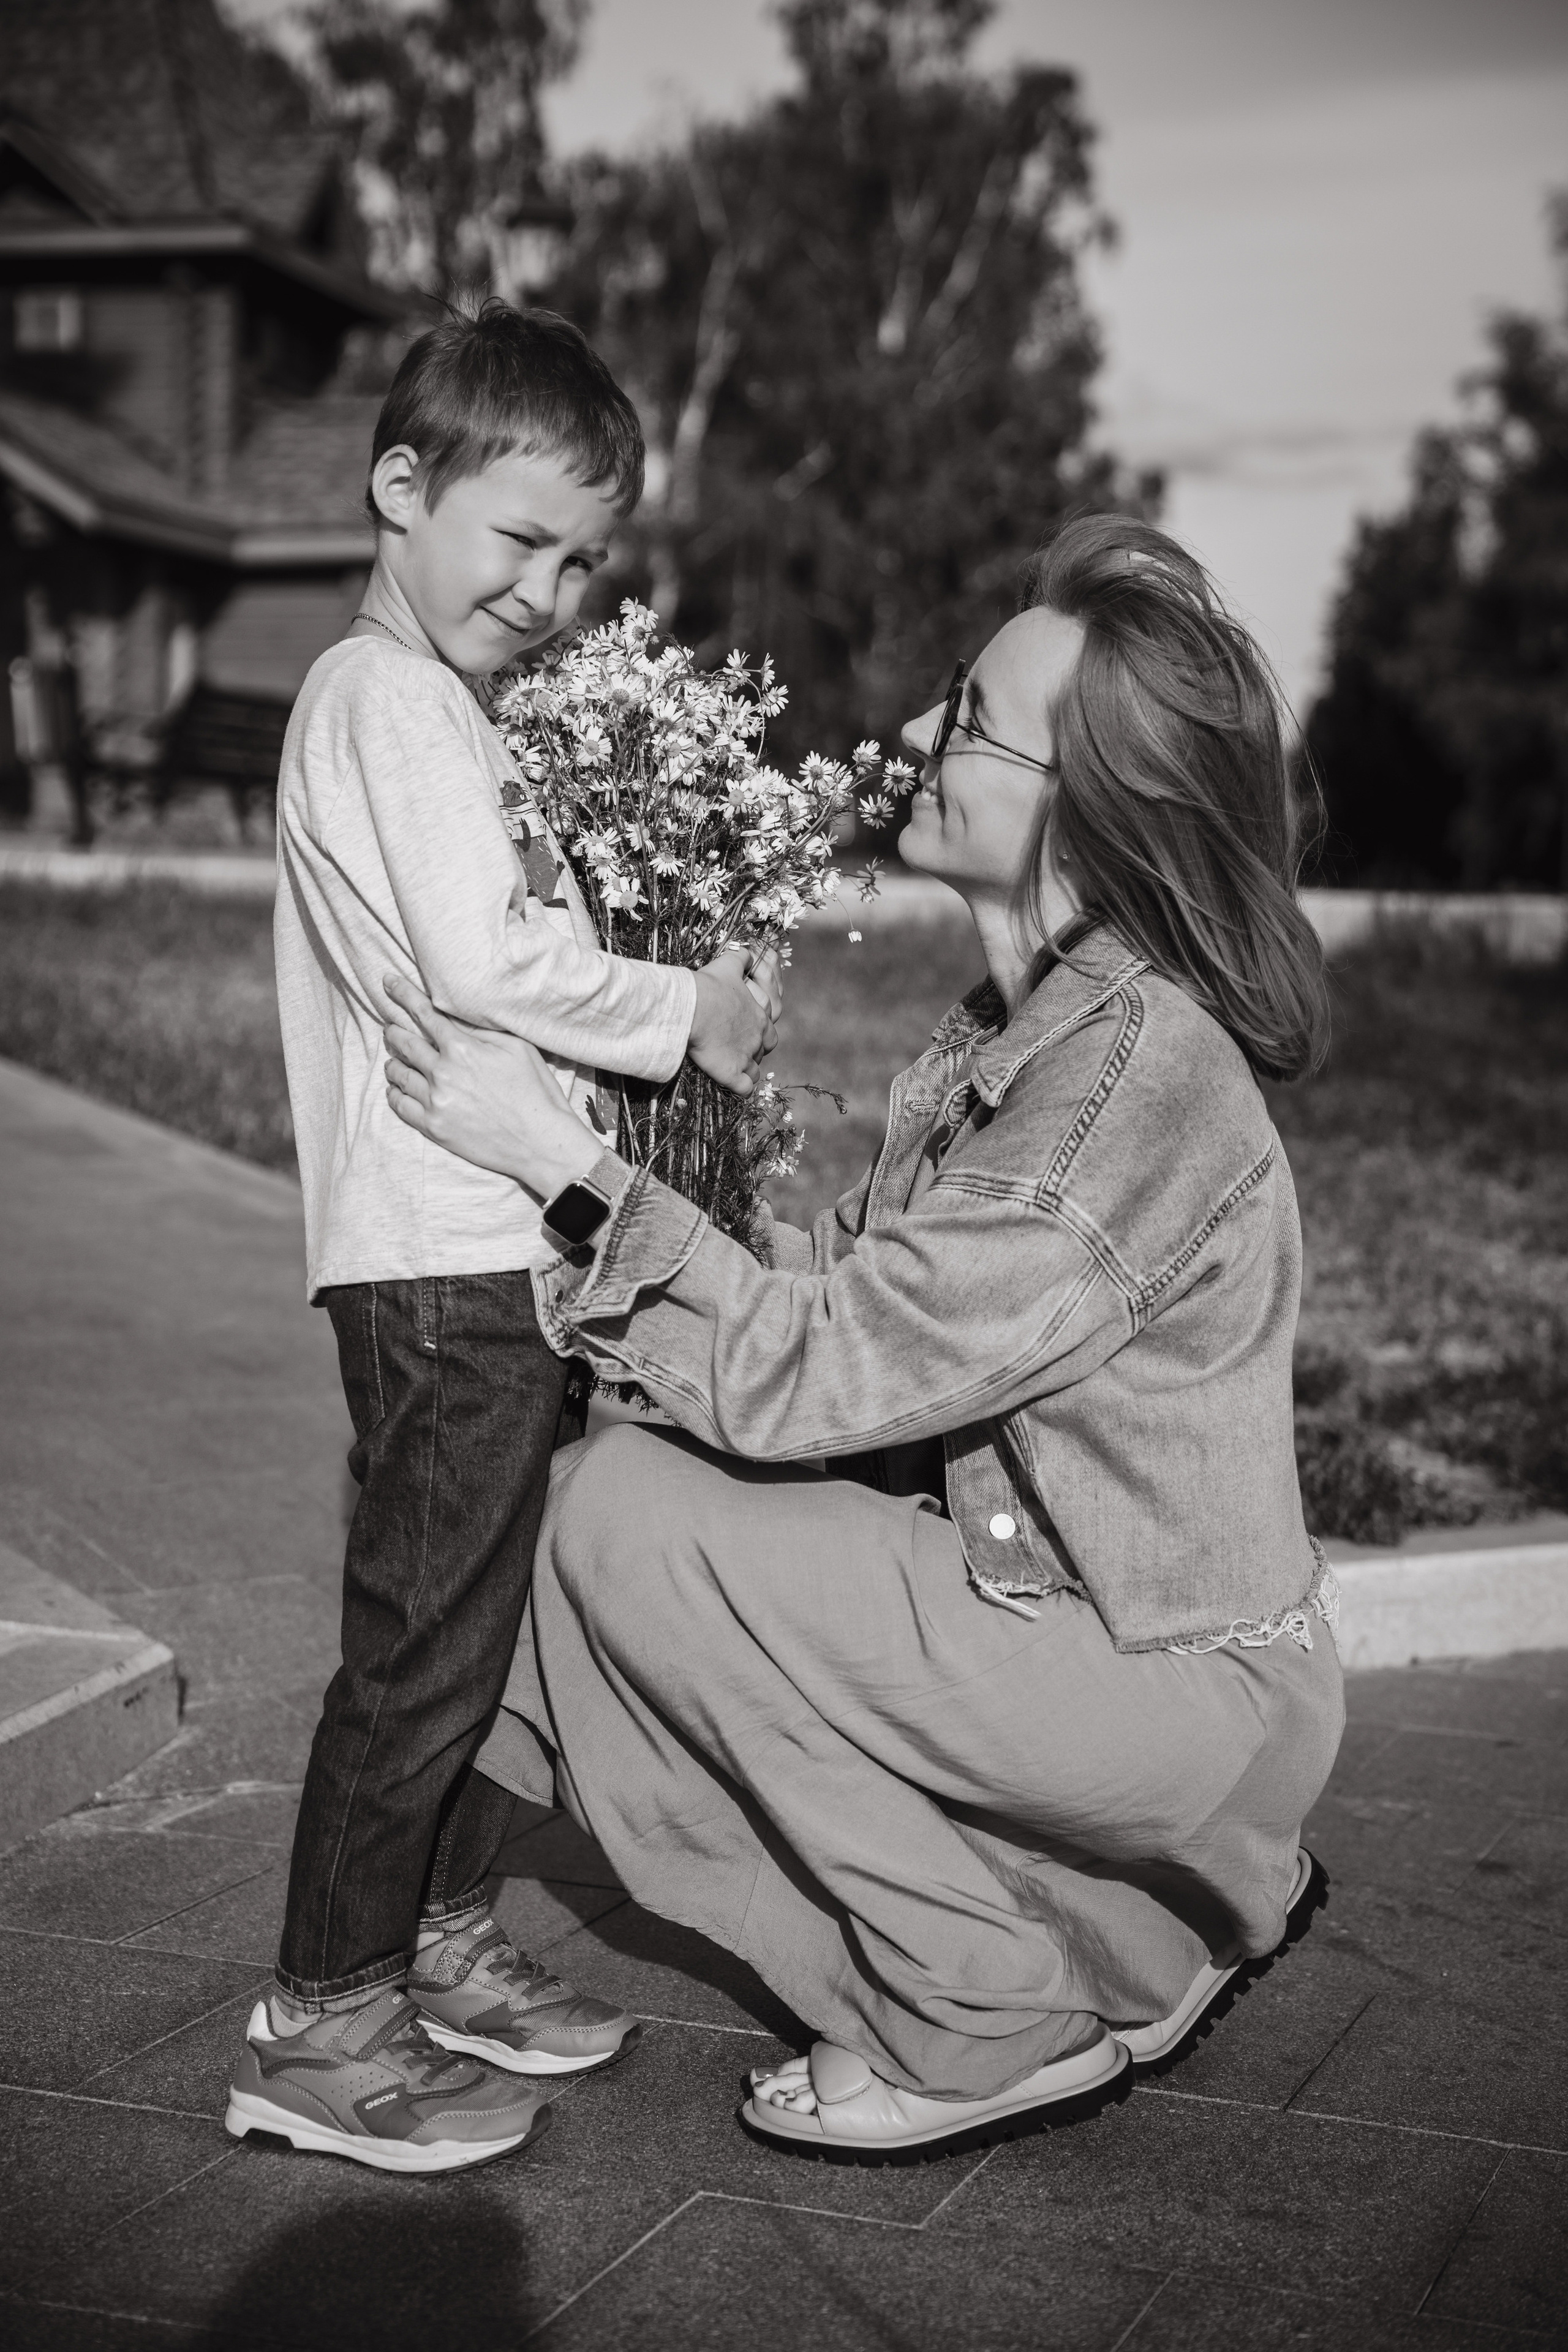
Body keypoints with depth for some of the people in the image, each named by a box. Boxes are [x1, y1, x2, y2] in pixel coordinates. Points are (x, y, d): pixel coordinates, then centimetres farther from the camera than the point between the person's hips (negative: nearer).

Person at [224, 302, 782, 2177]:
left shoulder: (434, 708, 21)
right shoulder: (389, 697, -11)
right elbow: (485, 958, -21)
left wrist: (655, 1033, 7)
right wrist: (685, 1016, -9)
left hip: (490, 1245, 10)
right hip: (441, 1260, -10)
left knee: (485, 1612, 17)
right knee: (425, 1639, -4)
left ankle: (440, 1946, 29)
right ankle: (321, 2023, 6)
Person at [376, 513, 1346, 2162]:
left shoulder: (1138, 1072, -26)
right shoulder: (1024, 1023, 5)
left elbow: (812, 1370, -25)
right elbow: (845, 1285, 4)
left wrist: (567, 1160, -20)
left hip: (1188, 1696, -9)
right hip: (1131, 1619, 9)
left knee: (634, 1516, -11)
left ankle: (998, 2028, 2)